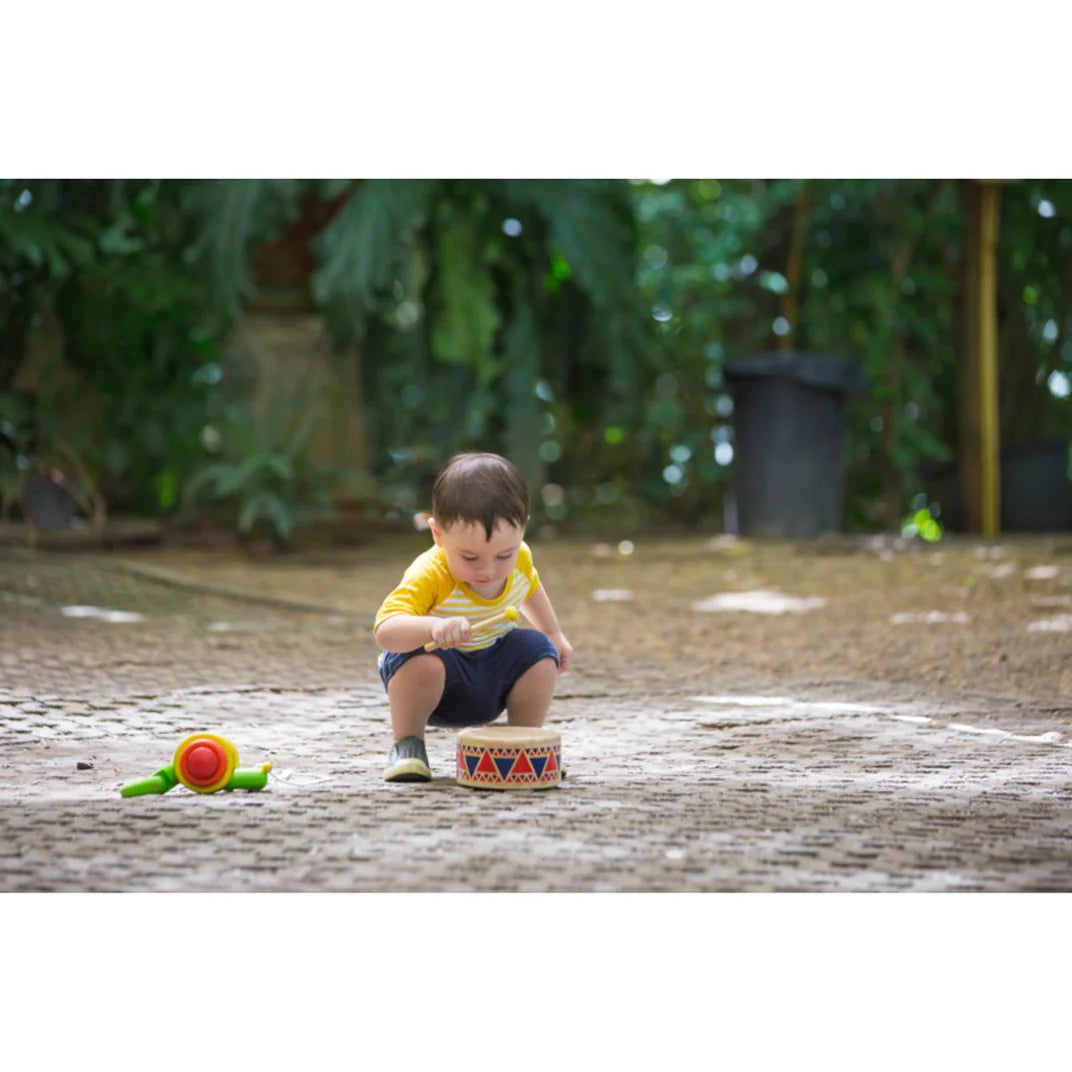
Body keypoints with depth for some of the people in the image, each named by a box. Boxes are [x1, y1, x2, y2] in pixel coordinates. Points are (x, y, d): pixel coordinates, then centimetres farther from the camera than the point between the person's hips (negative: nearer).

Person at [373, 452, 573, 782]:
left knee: (538, 651, -18)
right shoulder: (429, 576, -34)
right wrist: (434, 627, -67)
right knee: (422, 661, -36)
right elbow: (385, 630, -50)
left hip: (493, 673, 5)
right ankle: (407, 744, -12)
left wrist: (555, 635, 19)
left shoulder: (519, 559, -15)